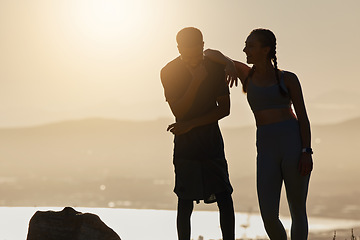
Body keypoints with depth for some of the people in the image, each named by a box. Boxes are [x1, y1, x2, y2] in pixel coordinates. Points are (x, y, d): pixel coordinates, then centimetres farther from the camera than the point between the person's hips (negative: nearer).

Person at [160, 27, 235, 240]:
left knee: (224, 197, -5)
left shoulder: (215, 67, -2)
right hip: (185, 143, -1)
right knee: (185, 202, -3)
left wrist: (190, 124, -11)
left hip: (212, 140, 2)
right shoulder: (169, 72, -7)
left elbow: (224, 108, -3)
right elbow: (178, 111, -14)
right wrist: (196, 81, -24)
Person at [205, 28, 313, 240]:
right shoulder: (246, 74, 14)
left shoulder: (288, 79, 6)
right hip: (267, 151, 3)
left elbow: (303, 117, 2)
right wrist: (229, 63, -4)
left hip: (294, 144, -3)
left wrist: (306, 152, -11)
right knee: (269, 218, -4)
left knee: (298, 212, 3)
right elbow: (210, 53, 16)